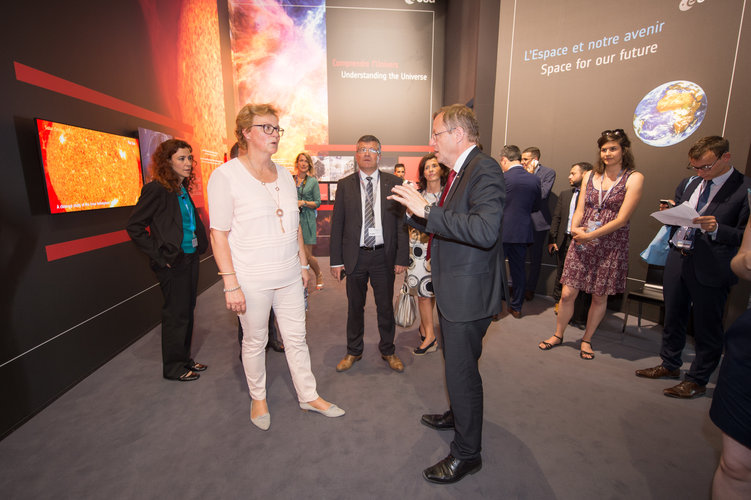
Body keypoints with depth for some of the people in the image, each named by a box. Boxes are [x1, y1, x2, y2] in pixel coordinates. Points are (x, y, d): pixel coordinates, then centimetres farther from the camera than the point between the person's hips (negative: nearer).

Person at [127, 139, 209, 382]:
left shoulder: (184, 189, 10)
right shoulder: (157, 189, -13)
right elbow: (134, 226, -13)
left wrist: (200, 243, 11)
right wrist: (159, 255, -15)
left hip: (190, 258, 8)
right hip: (173, 263, -8)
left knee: (187, 311, 15)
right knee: (175, 314, 3)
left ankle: (184, 359, 31)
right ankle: (173, 367, 20)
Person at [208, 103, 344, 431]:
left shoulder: (285, 175, 9)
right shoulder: (226, 175, -9)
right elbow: (219, 234, -11)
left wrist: (303, 264, 14)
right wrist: (231, 284, -15)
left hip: (289, 276, 5)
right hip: (252, 278, -4)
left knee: (296, 338, 13)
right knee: (255, 341, 12)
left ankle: (309, 396, 31)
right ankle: (258, 398, 37)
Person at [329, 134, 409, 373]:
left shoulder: (393, 183, 2)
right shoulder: (344, 185, 3)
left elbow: (401, 221, 0)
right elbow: (337, 224, 2)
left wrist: (402, 257, -5)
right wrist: (336, 260, -3)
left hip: (384, 255, 0)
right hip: (355, 256, 1)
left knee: (385, 306, 12)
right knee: (355, 306, 14)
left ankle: (388, 350, 34)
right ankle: (353, 351, 34)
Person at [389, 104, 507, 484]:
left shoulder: (485, 170, -19)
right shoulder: (459, 172, 12)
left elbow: (485, 230, -34)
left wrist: (427, 210, -33)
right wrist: (419, 215, 1)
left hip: (470, 290, -10)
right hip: (453, 288, 10)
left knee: (462, 369, 3)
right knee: (455, 360, 26)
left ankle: (467, 453, 25)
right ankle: (457, 415, 50)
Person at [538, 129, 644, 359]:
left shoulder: (634, 178, -3)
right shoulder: (590, 176, 10)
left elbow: (621, 219, -11)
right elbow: (579, 210, 8)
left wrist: (591, 235, -16)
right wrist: (574, 229, -11)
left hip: (611, 247, -2)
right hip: (581, 244, 3)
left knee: (599, 297, 10)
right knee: (567, 293, 3)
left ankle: (586, 340, 29)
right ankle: (558, 335, 23)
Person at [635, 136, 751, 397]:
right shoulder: (690, 184, 10)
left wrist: (716, 228, -27)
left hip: (711, 269, -5)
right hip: (677, 259, 6)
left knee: (706, 328, 8)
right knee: (673, 317, 18)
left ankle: (697, 381, 25)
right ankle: (670, 365, 37)